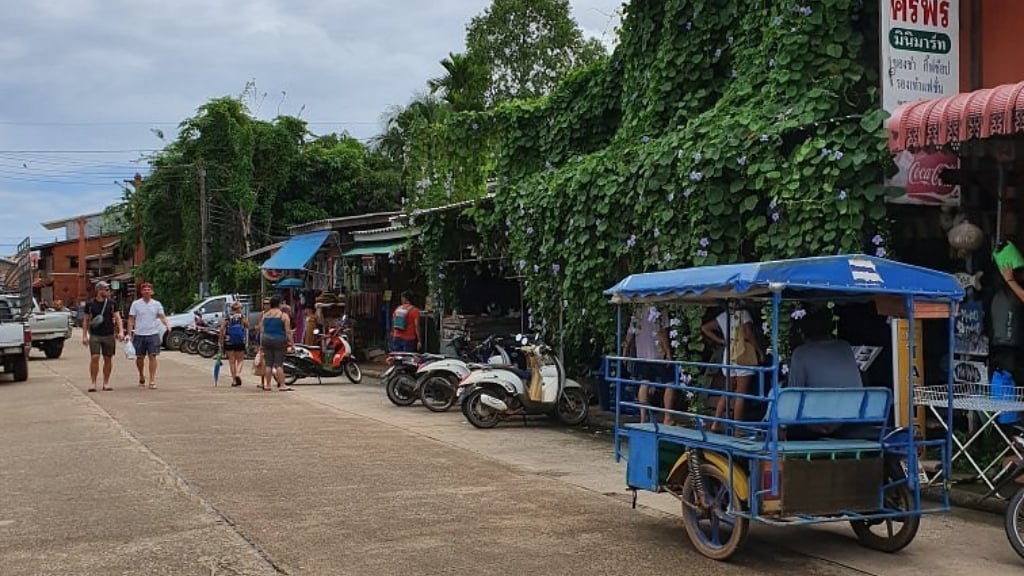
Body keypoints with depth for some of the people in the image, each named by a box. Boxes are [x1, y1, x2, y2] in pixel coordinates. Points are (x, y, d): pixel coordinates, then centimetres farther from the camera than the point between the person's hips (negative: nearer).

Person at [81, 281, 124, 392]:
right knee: (94, 358, -10)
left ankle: (106, 383, 14)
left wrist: (121, 331, -10)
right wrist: (84, 336, 2)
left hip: (109, 335, 2)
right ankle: (93, 383, -2)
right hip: (94, 336, -2)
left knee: (108, 359, 4)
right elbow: (85, 320, 7)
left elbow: (117, 317, 4)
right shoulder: (90, 304, 2)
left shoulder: (112, 303, 5)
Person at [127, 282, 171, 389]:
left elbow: (162, 316, 1)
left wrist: (166, 324, -19)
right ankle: (141, 377, 30)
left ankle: (152, 380, -6)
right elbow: (131, 319, 3)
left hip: (153, 334, 0)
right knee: (140, 357, 9)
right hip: (139, 334, 0)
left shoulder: (157, 304, 6)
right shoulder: (136, 304, 3)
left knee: (152, 356, -7)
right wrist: (129, 333, -4)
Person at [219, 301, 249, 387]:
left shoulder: (226, 318, 1)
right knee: (240, 360, 12)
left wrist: (221, 343, -1)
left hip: (228, 342, 1)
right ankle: (238, 374, -13)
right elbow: (247, 328, -3)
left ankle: (234, 380, 8)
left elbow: (222, 330, -4)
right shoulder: (243, 317, 0)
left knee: (231, 361, 8)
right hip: (240, 342, -1)